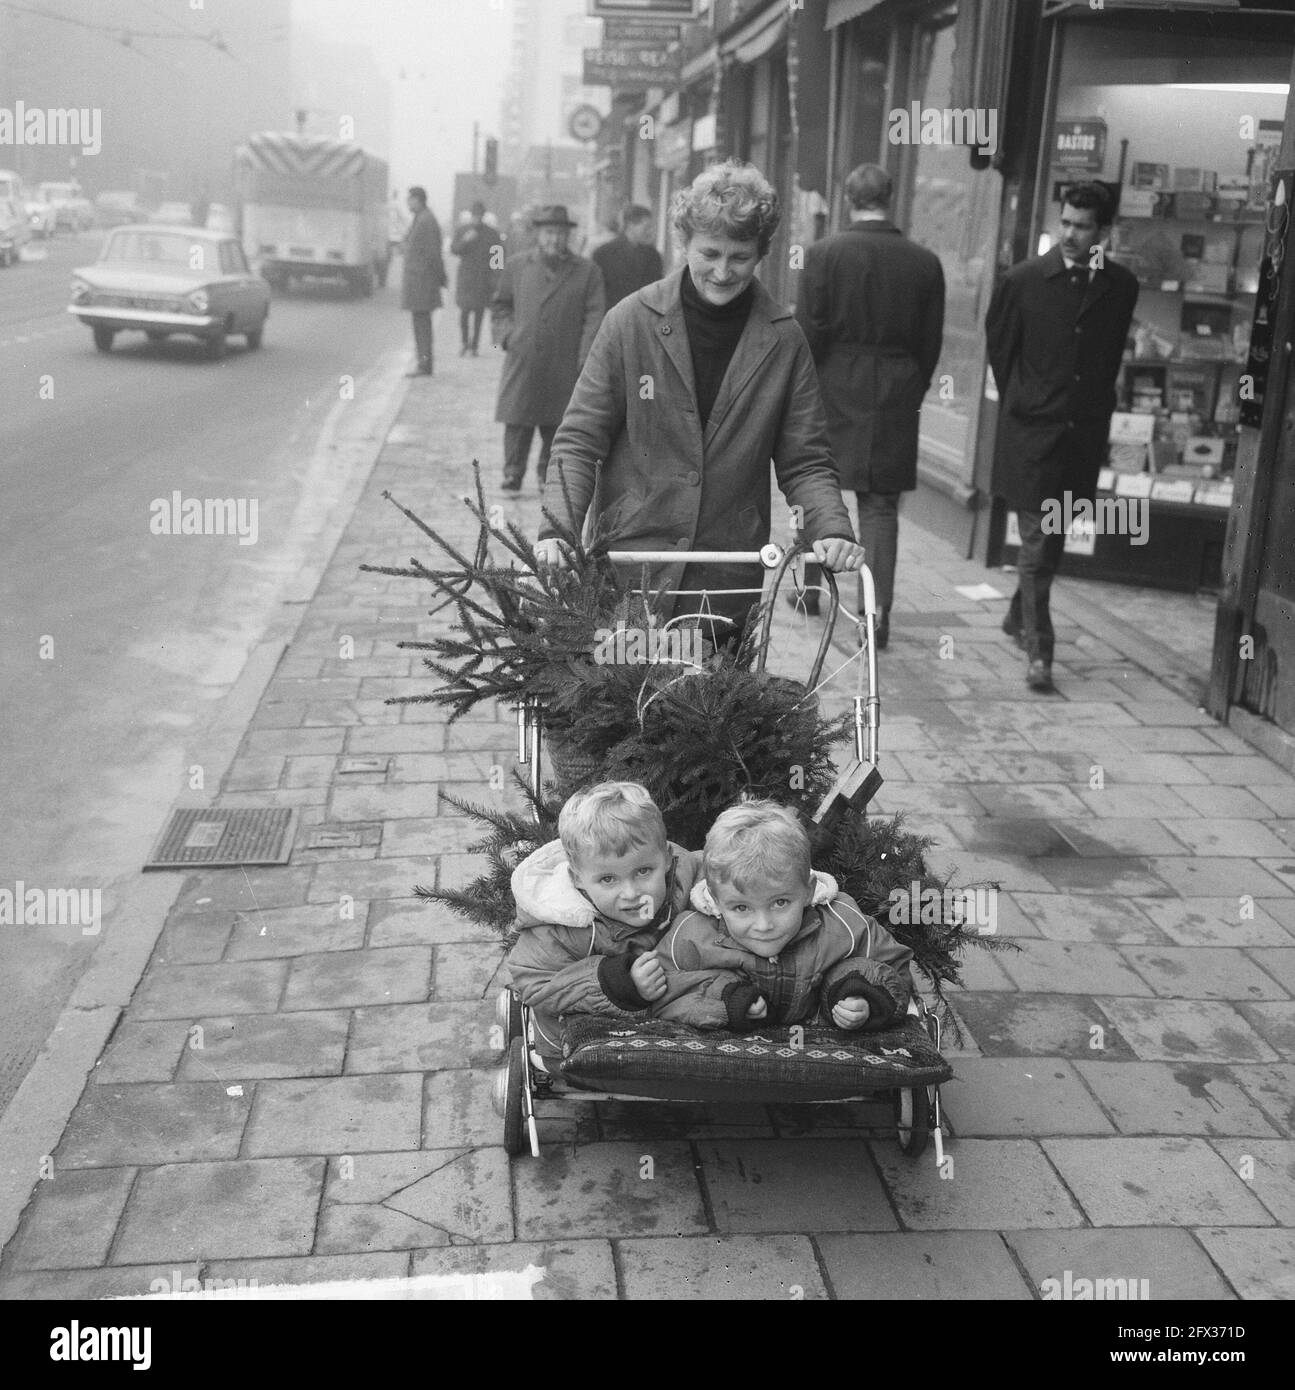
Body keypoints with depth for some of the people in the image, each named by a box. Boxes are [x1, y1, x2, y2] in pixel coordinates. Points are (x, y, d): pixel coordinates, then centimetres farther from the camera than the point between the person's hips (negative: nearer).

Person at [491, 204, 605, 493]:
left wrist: (585, 358, -9)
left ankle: (549, 474, 21)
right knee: (517, 420, -2)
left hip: (563, 367, -1)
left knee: (556, 424, 5)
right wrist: (506, 335, 1)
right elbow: (500, 305, 18)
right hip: (522, 362, 1)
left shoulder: (587, 272, 4)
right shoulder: (516, 265, 10)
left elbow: (593, 317, 0)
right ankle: (512, 475, 5)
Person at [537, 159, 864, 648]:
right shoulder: (631, 321, -3)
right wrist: (558, 529, -17)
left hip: (730, 578, 1)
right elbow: (579, 441, -2)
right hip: (630, 561, -1)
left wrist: (833, 529, -13)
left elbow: (805, 461, 5)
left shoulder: (783, 339, 1)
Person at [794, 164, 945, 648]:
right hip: (894, 400, 2)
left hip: (834, 390, -1)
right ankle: (877, 612, 2)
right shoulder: (925, 263, 0)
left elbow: (808, 331, -9)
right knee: (880, 505, 6)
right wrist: (912, 395, 13)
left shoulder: (825, 252, -8)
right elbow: (931, 343, 3)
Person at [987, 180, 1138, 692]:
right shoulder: (1023, 280, -4)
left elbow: (1112, 354, 14)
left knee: (1053, 538, 14)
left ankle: (1019, 617, 35)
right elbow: (999, 347, 7)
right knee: (1037, 541, -6)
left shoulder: (1121, 286, 2)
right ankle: (1037, 649, -2)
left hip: (1085, 432, 3)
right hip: (1032, 430, -3)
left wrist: (1093, 405, 13)